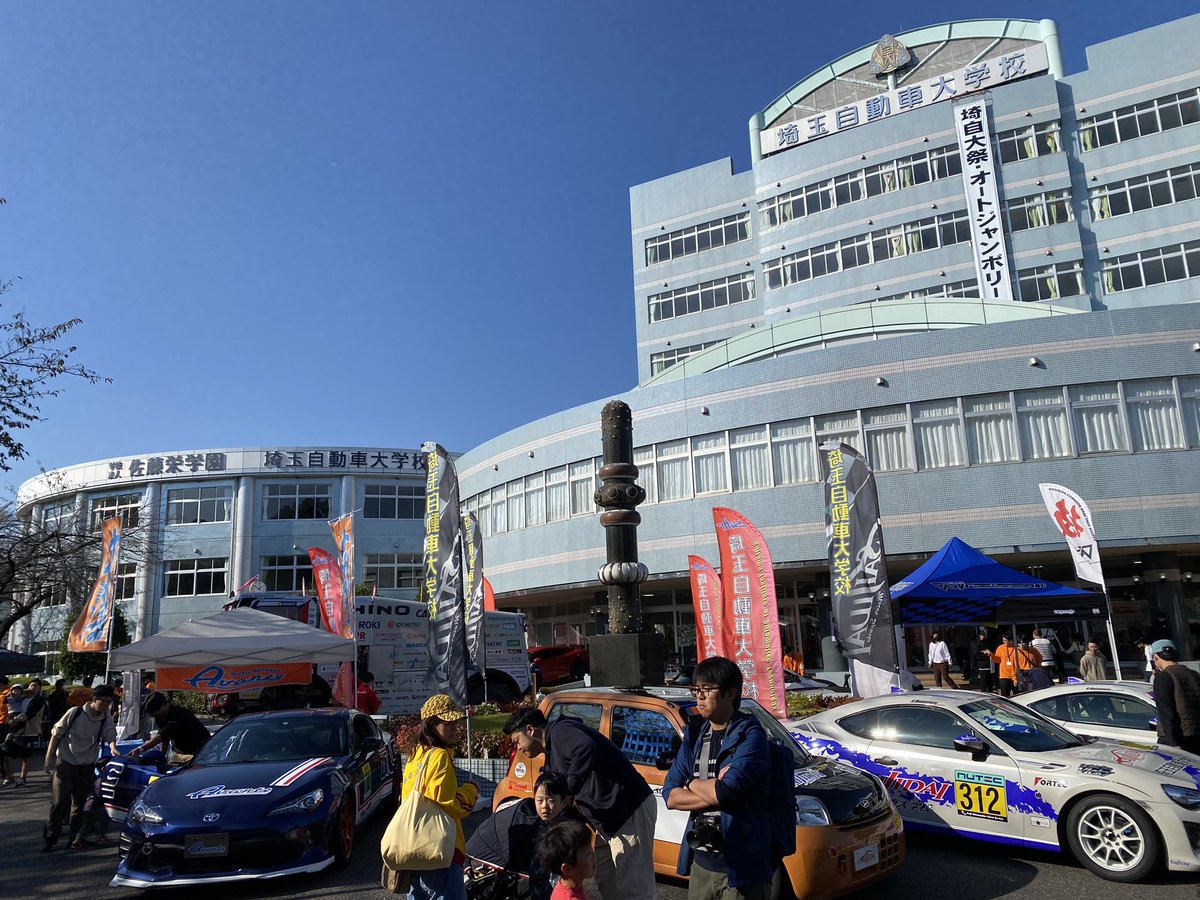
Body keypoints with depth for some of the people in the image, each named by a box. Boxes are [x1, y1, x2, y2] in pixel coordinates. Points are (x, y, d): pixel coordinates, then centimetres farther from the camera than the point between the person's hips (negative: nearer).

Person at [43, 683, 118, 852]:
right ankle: (50, 838, 12)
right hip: (65, 763, -3)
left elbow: (110, 733, -15)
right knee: (59, 802, -3)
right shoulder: (75, 713, -11)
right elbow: (56, 733, -4)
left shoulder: (106, 719, -1)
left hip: (87, 767, 3)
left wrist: (113, 747, -37)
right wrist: (49, 758, -6)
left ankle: (75, 838, 19)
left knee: (80, 803, 9)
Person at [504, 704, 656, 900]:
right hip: (611, 817, 11)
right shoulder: (552, 755, 21)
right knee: (606, 882, 16)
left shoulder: (559, 731, -10)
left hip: (630, 809, -11)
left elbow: (586, 749, -32)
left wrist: (567, 790, -26)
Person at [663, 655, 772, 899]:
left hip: (740, 868, -6)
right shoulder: (695, 735, 7)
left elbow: (725, 792, -24)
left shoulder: (749, 735, -12)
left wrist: (692, 783, -5)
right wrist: (713, 791, -14)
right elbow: (670, 797, 1)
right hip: (700, 864, 6)